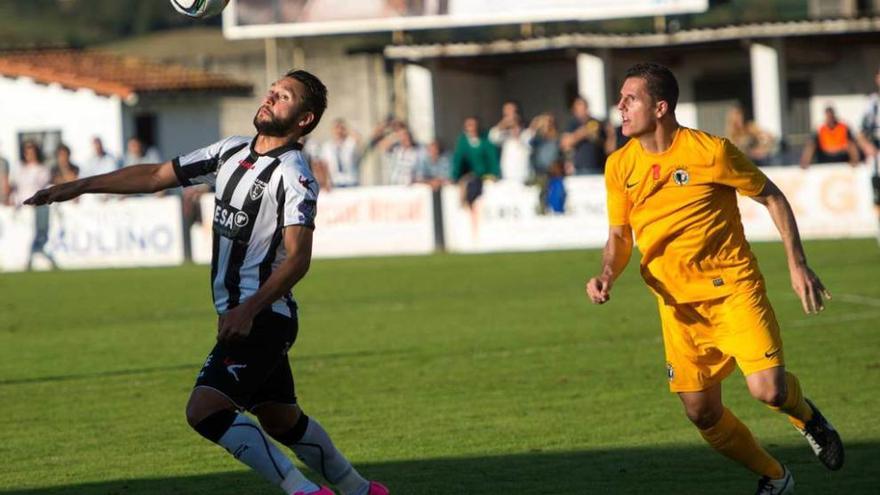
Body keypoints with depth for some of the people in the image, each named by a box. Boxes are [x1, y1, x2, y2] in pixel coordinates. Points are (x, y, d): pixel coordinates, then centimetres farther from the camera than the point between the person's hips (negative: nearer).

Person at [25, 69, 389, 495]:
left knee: (204, 410, -20)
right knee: (281, 420, 18)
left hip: (262, 317, -9)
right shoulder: (232, 152, 10)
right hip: (239, 314, 9)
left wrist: (248, 310, -34)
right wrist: (79, 186, 14)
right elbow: (156, 175, 16)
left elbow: (298, 258, -24)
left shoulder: (293, 176, -15)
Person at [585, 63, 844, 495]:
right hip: (677, 301, 4)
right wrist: (607, 276, -11)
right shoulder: (620, 166, 0)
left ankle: (805, 415, 18)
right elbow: (619, 235, 11)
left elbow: (772, 197, -1)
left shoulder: (710, 151, -12)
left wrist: (797, 265, -5)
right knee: (702, 412, 2)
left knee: (768, 390, -19)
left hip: (733, 288, -4)